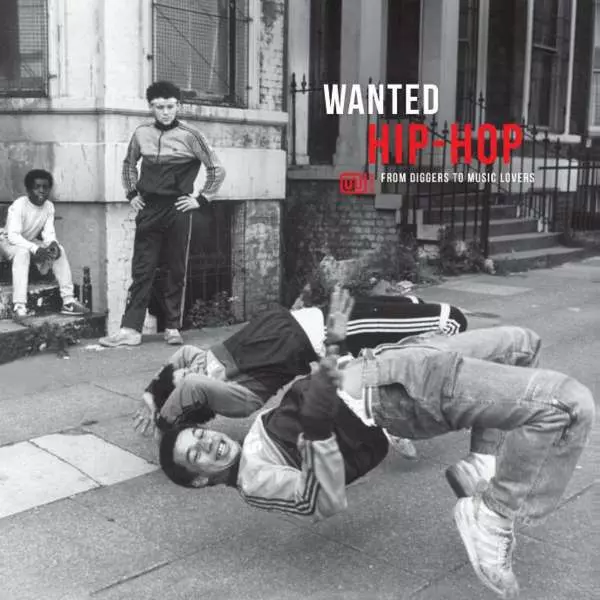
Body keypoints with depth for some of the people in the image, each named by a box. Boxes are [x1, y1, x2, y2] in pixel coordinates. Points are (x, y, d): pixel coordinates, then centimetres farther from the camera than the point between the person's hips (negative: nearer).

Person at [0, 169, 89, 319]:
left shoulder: (49, 206, -6)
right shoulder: (19, 205, -25)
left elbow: (49, 232, -7)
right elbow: (13, 236, -32)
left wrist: (52, 244, -31)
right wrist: (35, 249, -44)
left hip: (31, 242, 6)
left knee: (59, 250, -17)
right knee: (23, 252, -38)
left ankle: (68, 301, -17)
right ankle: (19, 307, -41)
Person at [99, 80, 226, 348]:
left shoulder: (189, 135, -5)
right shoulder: (141, 134, 6)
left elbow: (217, 169, 1)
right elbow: (129, 163, 25)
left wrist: (201, 199, -2)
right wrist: (131, 193, 15)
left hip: (177, 211, -3)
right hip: (148, 209, 3)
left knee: (177, 271, 4)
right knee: (141, 270, 1)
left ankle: (173, 328, 14)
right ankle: (131, 329, 2)